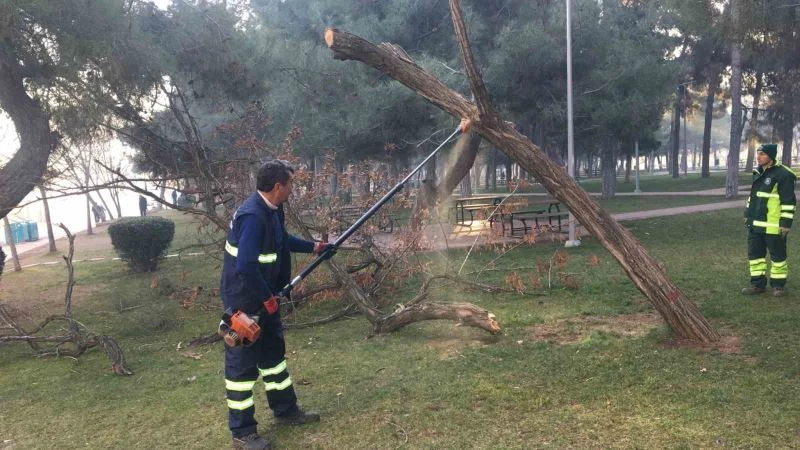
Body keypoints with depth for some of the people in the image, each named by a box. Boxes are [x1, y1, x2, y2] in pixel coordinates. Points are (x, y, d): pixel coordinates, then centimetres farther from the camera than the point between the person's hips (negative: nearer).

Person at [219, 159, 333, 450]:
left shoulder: (272, 210, 4)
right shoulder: (252, 216, -28)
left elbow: (283, 240, 24)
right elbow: (245, 267, -33)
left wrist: (313, 247, 23)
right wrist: (267, 298, -22)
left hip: (264, 299, 10)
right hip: (244, 302, -10)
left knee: (274, 352, 20)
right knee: (243, 365, 2)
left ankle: (285, 411, 36)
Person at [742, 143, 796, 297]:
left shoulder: (783, 174, -14)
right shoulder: (758, 173, 11)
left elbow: (789, 201, -14)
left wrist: (786, 223, -16)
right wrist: (747, 214, 21)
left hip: (773, 226, -8)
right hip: (755, 224, 8)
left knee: (777, 256, 6)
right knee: (754, 254, 11)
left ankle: (778, 285, 20)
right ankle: (758, 284, 21)